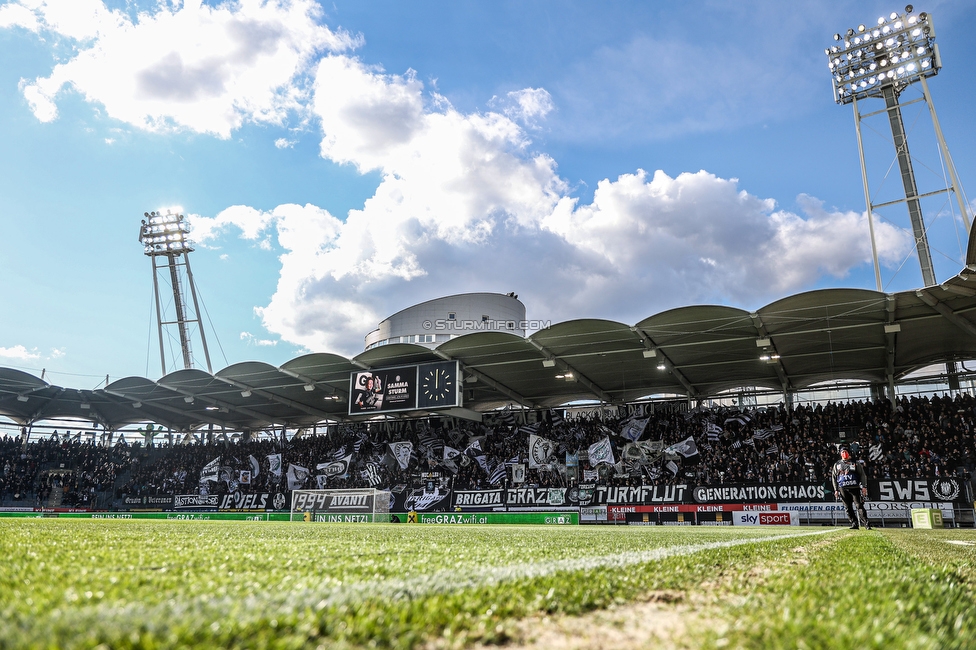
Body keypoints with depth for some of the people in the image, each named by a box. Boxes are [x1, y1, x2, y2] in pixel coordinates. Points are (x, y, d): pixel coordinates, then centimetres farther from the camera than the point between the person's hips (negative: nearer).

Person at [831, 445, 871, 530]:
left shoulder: (856, 463, 9)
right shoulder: (837, 464, 16)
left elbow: (862, 475, 6)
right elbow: (834, 477, 16)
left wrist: (864, 487, -4)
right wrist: (836, 490, 8)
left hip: (854, 487, -3)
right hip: (843, 489, 3)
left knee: (859, 505, -11)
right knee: (848, 508, 1)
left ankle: (866, 523, -12)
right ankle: (854, 524, 6)